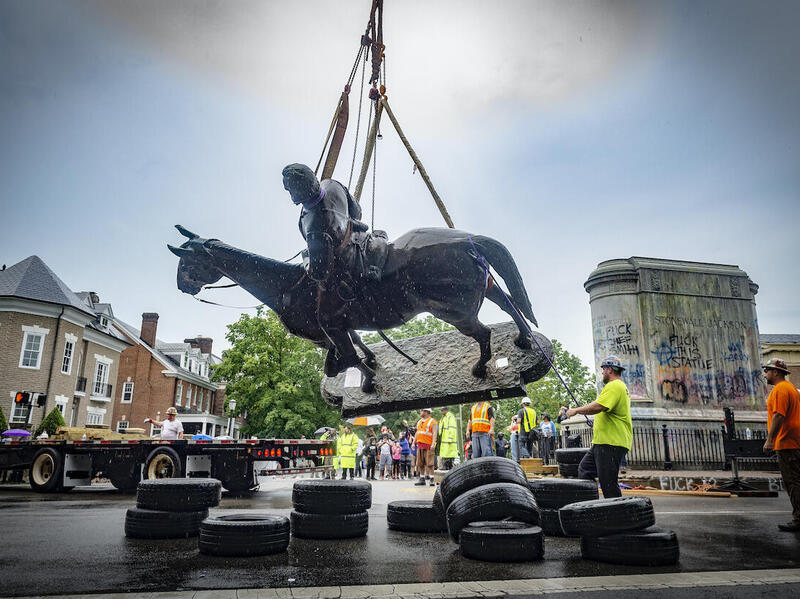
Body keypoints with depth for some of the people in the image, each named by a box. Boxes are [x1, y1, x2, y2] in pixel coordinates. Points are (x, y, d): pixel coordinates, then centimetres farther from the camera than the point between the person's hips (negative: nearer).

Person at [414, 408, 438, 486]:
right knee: (420, 463, 7)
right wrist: (413, 443, 14)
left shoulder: (432, 421, -2)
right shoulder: (419, 422, 19)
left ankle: (431, 479, -4)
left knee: (429, 463, -8)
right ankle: (422, 479, 14)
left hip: (428, 445, -7)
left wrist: (433, 444, -20)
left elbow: (434, 433, -10)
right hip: (420, 445, 7)